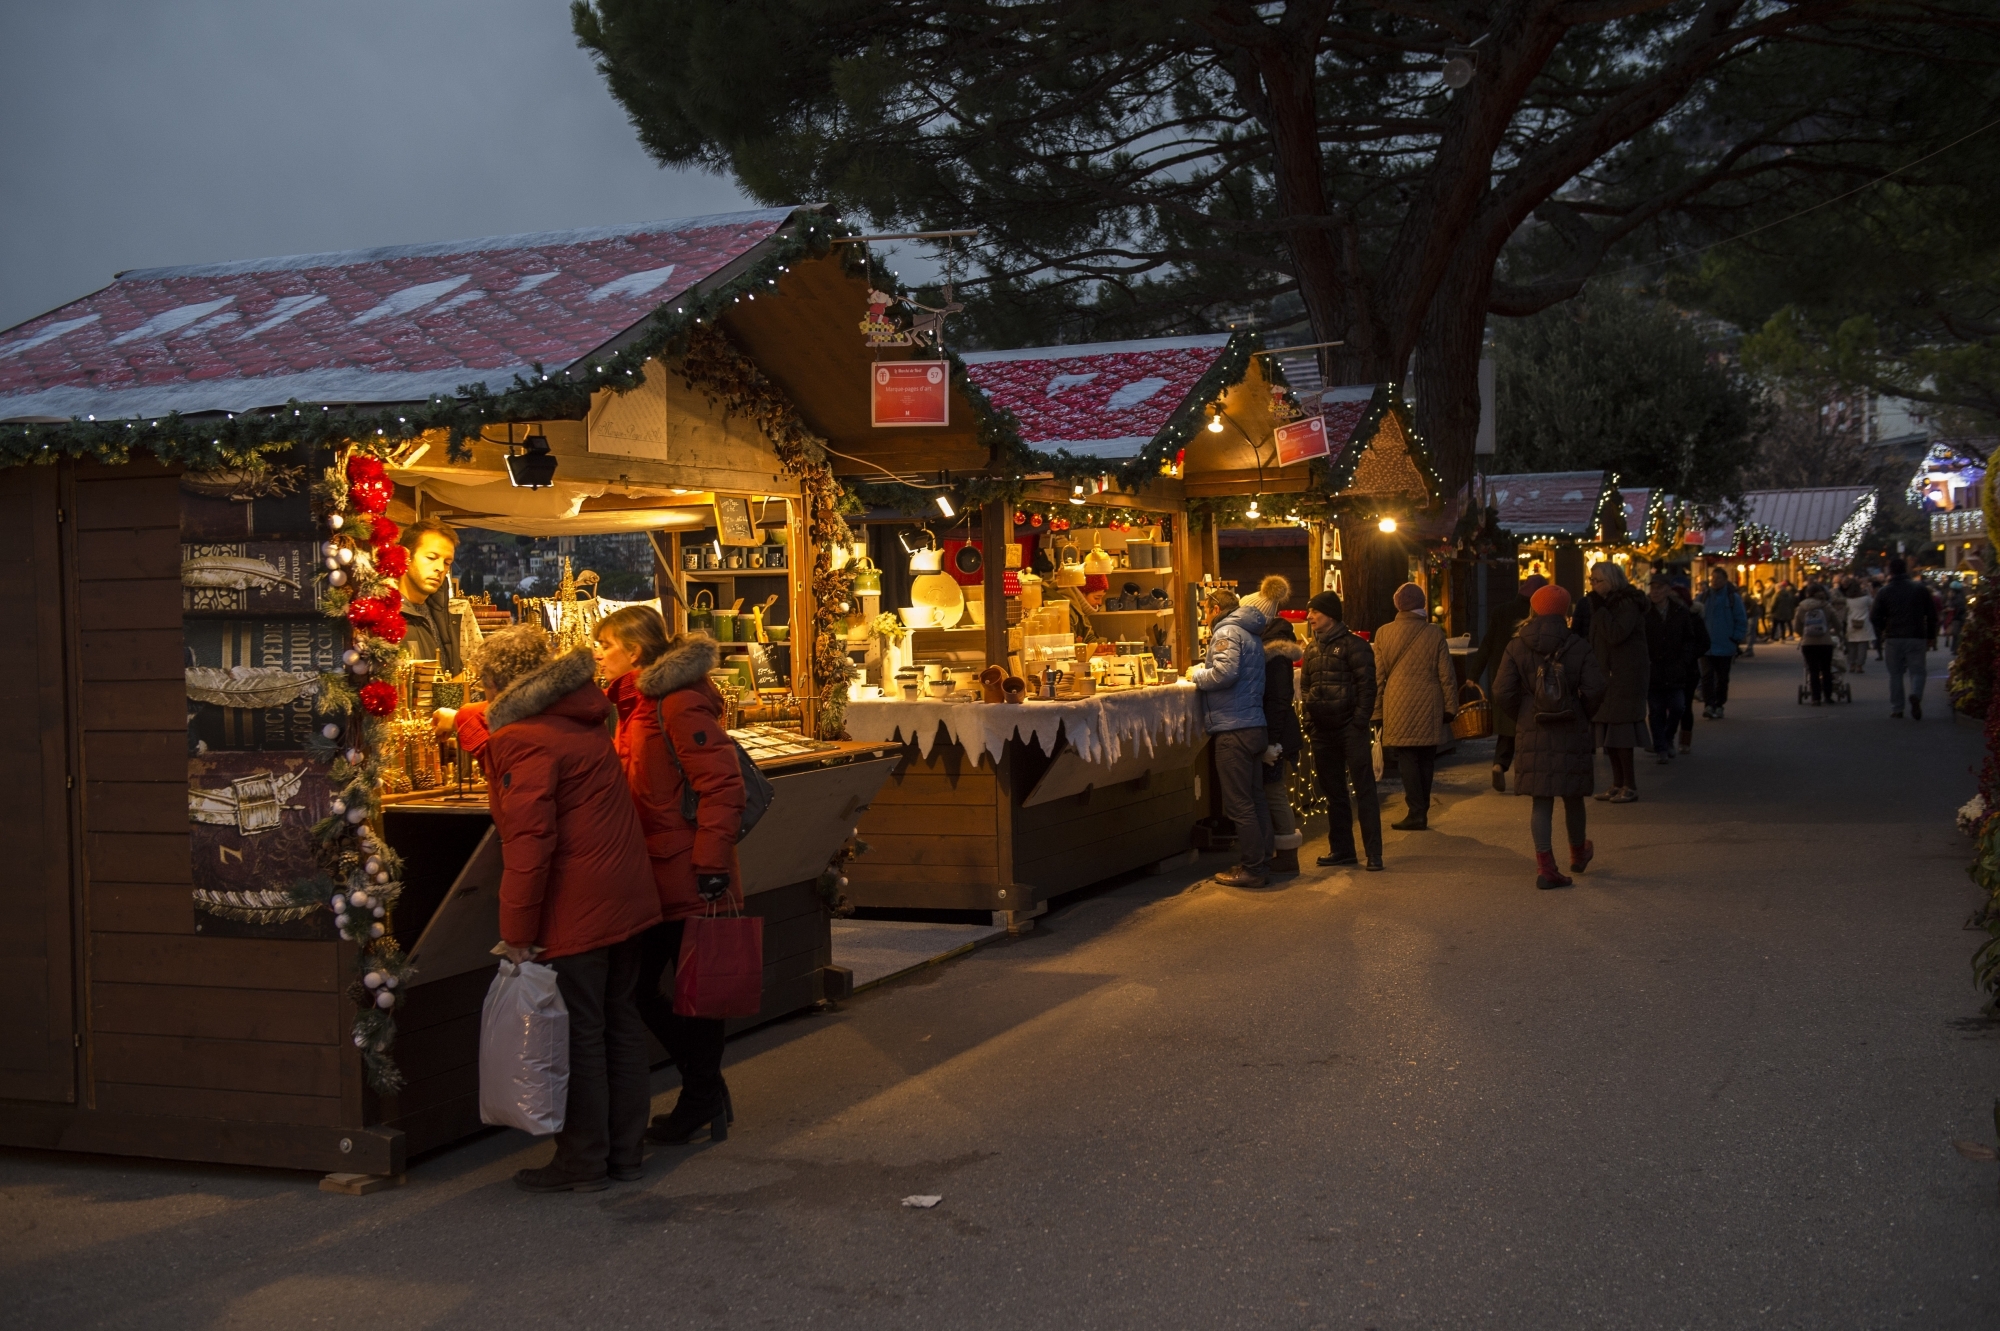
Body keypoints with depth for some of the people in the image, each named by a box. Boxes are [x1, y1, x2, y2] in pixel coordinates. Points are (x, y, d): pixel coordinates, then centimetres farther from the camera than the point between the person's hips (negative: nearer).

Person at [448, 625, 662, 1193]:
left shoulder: (527, 738, -15)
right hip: (626, 897, 9)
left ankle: (582, 1162, 11)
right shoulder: (577, 718, 14)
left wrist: (516, 930, -19)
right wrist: (461, 721, 56)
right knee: (618, 1021, 15)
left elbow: (529, 841, -22)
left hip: (575, 910, -9)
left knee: (578, 1033, 1)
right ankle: (625, 1150, 23)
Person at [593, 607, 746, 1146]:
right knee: (639, 986, 12)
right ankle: (707, 1091, 26)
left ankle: (702, 1102, 18)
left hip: (689, 878, -10)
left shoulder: (680, 702, -16)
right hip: (656, 878, 10)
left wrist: (711, 868, -22)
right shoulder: (634, 705, 15)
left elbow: (721, 786, -20)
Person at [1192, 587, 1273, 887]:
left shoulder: (1227, 632, -10)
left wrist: (1197, 675, -7)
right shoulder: (1250, 634, 20)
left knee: (1239, 803, -6)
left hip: (1234, 729, -10)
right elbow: (1242, 673, 16)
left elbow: (1225, 672, -23)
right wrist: (1204, 668, 15)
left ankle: (1250, 868, -4)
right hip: (1254, 726, 10)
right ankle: (1260, 860, 18)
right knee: (1254, 799, 13)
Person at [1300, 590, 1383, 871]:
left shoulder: (1353, 645, -8)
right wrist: (1309, 716, 8)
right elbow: (1305, 686, 20)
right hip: (1322, 729, 7)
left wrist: (1359, 721, -16)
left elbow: (1366, 686, -11)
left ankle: (1374, 852, -4)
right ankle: (1341, 848, 20)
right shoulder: (1312, 647, 13)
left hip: (1350, 728, -7)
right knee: (1332, 791, 12)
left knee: (1364, 789, -4)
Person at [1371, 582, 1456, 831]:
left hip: (1398, 708, -1)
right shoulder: (1434, 633, -2)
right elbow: (1446, 675, 1)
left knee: (1407, 759, 1)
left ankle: (1416, 813, -5)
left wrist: (1377, 711, 8)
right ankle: (1421, 812, 14)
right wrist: (1450, 707, 9)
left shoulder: (1384, 633, -1)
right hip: (1429, 708, 1)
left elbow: (1378, 676, 2)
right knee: (1426, 760, 10)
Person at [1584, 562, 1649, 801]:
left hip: (1625, 675, -9)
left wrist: (1599, 609, -21)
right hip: (1607, 674, 9)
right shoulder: (1605, 604, 16)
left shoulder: (1628, 604, -13)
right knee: (1608, 733, 9)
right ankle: (1618, 784, 16)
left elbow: (1615, 635, -26)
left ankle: (1630, 786, -3)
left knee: (1620, 732, -9)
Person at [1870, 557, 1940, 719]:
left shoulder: (1885, 592, -2)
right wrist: (1931, 636, 11)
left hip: (1893, 638, 0)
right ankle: (1916, 695, -24)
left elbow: (1874, 617, -5)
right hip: (1916, 637, 0)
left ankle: (1896, 708, 11)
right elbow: (1932, 614, 4)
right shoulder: (1921, 589, 1)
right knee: (1917, 671, 5)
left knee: (1895, 674, 10)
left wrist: (1884, 630, 14)